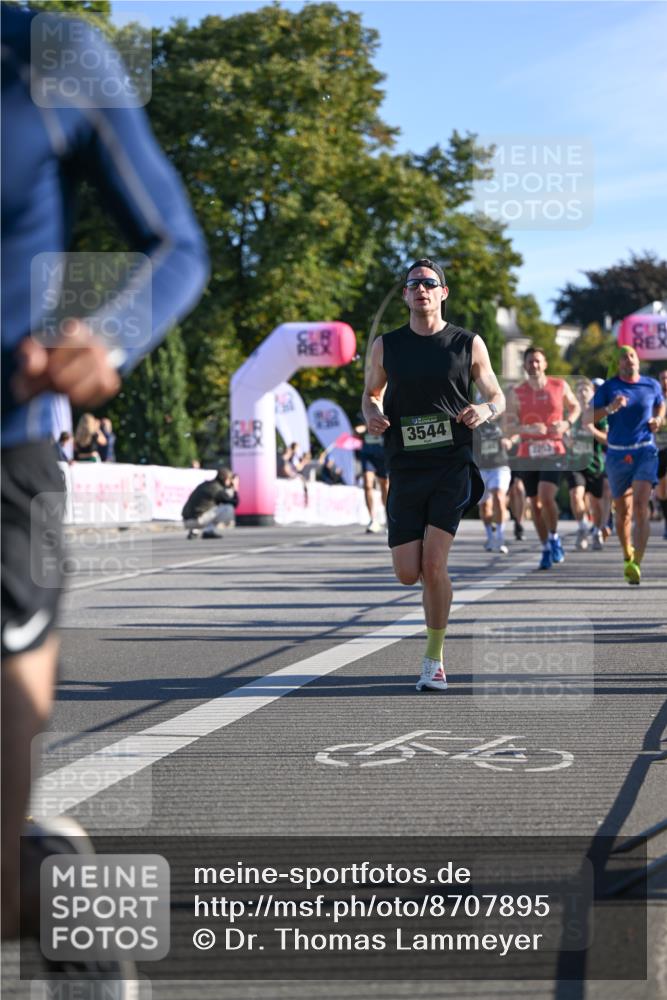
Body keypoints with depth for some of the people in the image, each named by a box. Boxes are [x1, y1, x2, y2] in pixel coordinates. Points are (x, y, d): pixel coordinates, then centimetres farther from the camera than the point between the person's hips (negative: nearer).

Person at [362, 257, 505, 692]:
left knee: (433, 566, -13)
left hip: (452, 466, -2)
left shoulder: (468, 344, 3)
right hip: (405, 471, 2)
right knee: (408, 573, -3)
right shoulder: (386, 346, 7)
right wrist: (372, 415, -2)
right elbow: (372, 392, 22)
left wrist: (486, 410, -11)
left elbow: (497, 396, 13)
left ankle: (434, 661, 2)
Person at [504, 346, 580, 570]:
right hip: (527, 455, 2)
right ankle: (546, 549, 21)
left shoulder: (560, 386, 2)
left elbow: (575, 407, 19)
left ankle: (554, 537, 4)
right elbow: (509, 427, -2)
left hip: (553, 452, -2)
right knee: (535, 504, 6)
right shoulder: (516, 394, 1)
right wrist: (528, 428, -21)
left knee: (546, 497, -21)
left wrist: (567, 423, -2)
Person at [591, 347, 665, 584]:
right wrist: (610, 408, -23)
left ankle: (636, 565, -24)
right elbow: (589, 419, -6)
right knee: (623, 512, 10)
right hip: (617, 454, 1)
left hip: (645, 451, -1)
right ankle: (628, 556, 34)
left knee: (640, 507, -18)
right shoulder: (608, 387, 0)